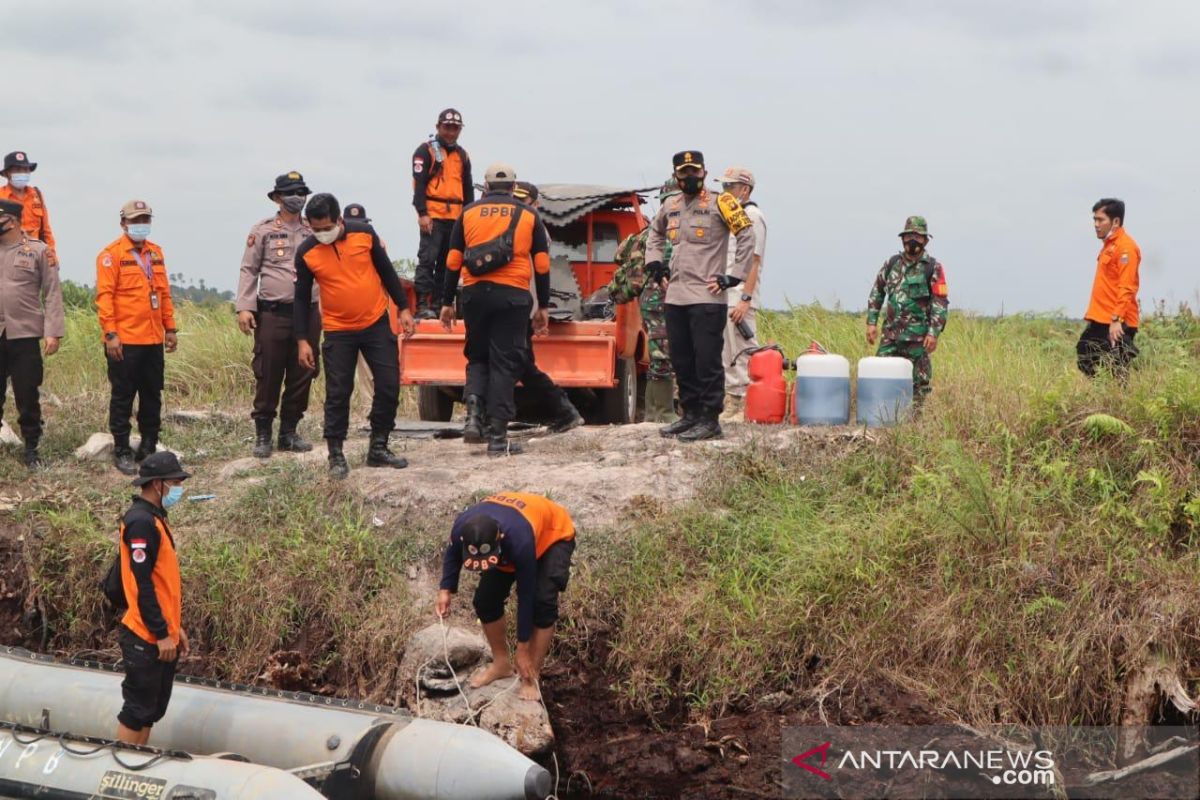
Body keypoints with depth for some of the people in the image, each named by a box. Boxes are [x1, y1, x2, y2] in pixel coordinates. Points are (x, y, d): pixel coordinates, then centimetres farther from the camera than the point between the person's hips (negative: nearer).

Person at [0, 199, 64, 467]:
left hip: (25, 335, -3)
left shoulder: (39, 251, 0)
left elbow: (52, 294, -2)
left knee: (28, 396, 4)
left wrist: (53, 332, -10)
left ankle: (31, 449, 14)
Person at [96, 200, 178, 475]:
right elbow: (104, 296, -11)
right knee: (123, 397, 1)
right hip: (125, 341, -6)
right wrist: (110, 334, -17)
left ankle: (148, 447, 21)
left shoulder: (155, 252, 12)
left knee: (152, 396, 11)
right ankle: (121, 451, 8)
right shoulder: (112, 254, -7)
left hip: (153, 339, 6)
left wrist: (170, 328, 14)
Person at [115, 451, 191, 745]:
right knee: (137, 711, -5)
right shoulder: (141, 522, -17)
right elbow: (142, 585, -20)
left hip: (162, 636, 10)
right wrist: (162, 634, -19)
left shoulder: (155, 519, 14)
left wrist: (175, 626, 20)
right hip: (146, 640, -10)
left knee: (153, 710, 13)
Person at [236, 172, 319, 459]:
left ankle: (289, 433, 16)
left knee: (302, 376, 6)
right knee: (268, 377, -3)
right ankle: (263, 435, 6)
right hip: (273, 314, -4)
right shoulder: (262, 230, 2)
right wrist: (244, 307, -9)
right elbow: (249, 270, 0)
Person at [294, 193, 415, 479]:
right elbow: (302, 298, -1)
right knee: (337, 394, -3)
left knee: (389, 386, 2)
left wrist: (403, 308, 5)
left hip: (376, 324, 2)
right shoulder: (307, 253, -9)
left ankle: (378, 448, 15)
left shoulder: (364, 234, -7)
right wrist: (302, 340, -5)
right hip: (338, 332, -1)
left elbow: (387, 272, 5)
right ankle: (336, 455, 7)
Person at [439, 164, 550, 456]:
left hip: (474, 293, 1)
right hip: (513, 295, -1)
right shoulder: (528, 215, 9)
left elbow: (453, 261, 7)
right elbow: (542, 264, 7)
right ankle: (498, 436, -1)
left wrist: (447, 302, 12)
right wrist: (543, 306, 12)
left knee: (477, 358, 18)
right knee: (504, 363, 2)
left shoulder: (469, 213, 11)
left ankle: (474, 408, -7)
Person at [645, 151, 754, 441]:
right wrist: (653, 261, 18)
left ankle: (710, 420, -2)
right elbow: (655, 232, 33)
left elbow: (747, 236, -8)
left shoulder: (719, 204, -5)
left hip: (707, 298, -7)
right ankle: (691, 414, 21)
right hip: (675, 297, 7)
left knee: (707, 360, -6)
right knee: (681, 361, 11)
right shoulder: (670, 207, 14)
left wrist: (733, 277, -10)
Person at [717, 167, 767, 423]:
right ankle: (731, 404, 14)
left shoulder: (752, 216, -9)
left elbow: (753, 261, -15)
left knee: (743, 353, -9)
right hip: (723, 296, 10)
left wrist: (745, 299, -21)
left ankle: (747, 407, -9)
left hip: (740, 297, -10)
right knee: (726, 354, 10)